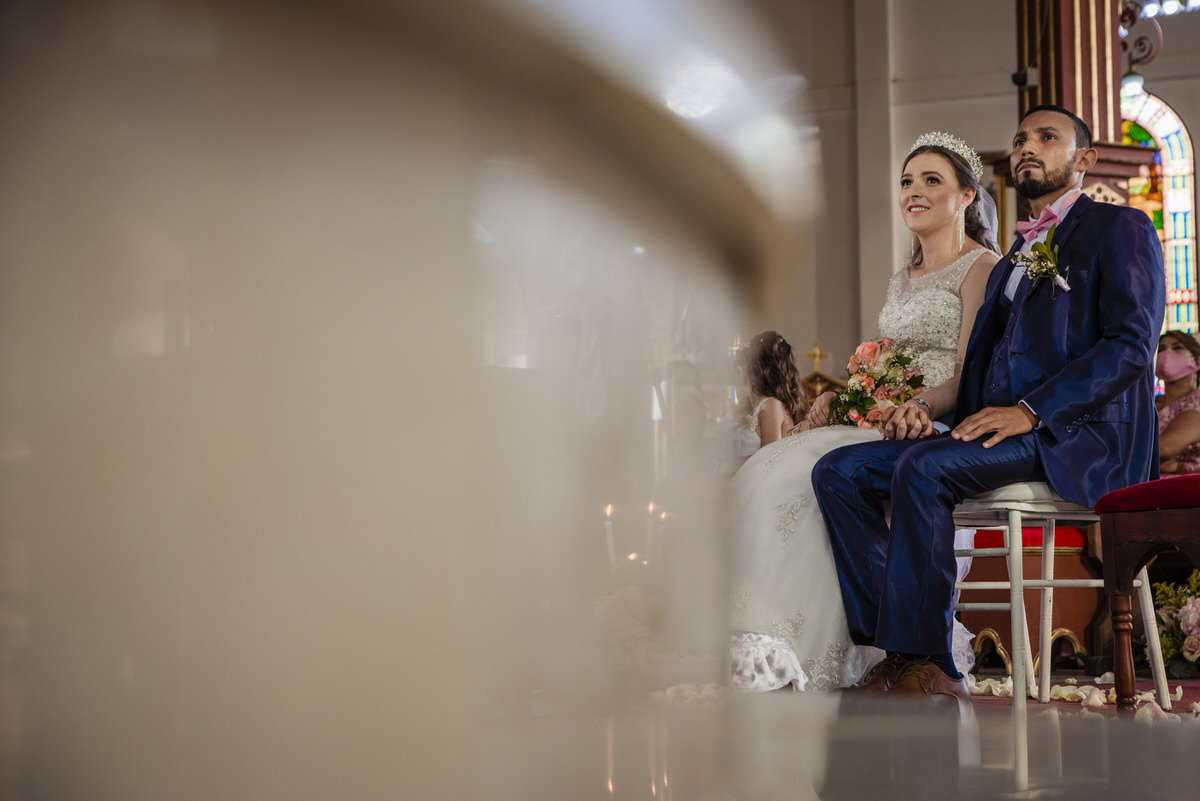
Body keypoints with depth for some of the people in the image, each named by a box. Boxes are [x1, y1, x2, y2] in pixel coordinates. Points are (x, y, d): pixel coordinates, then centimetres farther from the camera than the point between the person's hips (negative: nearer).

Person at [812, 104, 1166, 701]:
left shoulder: (1119, 229, 4)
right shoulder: (1010, 265, 29)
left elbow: (1130, 345, -9)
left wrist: (1031, 410, -19)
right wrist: (928, 410, 0)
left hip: (1080, 435, -8)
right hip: (997, 432, 8)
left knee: (922, 467, -32)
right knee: (839, 471, -8)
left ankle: (921, 660, -25)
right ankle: (903, 658, -18)